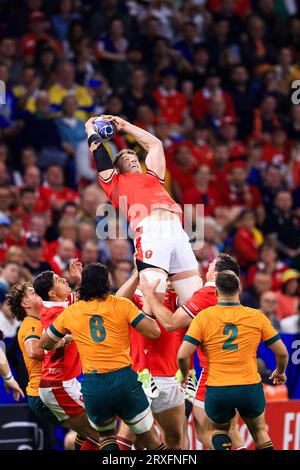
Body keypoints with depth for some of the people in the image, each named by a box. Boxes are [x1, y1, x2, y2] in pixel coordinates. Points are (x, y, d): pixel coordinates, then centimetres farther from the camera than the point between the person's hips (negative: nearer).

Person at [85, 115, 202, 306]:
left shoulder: (152, 178, 35)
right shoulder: (116, 182, 22)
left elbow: (155, 144, 46)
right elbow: (98, 148, 26)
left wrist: (124, 126, 52)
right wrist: (90, 128, 45)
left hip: (177, 231, 5)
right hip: (150, 232, -5)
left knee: (196, 300, -5)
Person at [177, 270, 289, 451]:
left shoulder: (203, 317, -4)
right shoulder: (257, 317, -1)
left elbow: (182, 355, -9)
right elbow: (282, 352, 5)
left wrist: (185, 375, 13)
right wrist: (280, 372, 26)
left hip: (217, 390, 0)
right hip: (251, 388, 0)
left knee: (220, 429, 27)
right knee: (260, 432, 24)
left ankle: (223, 447, -3)